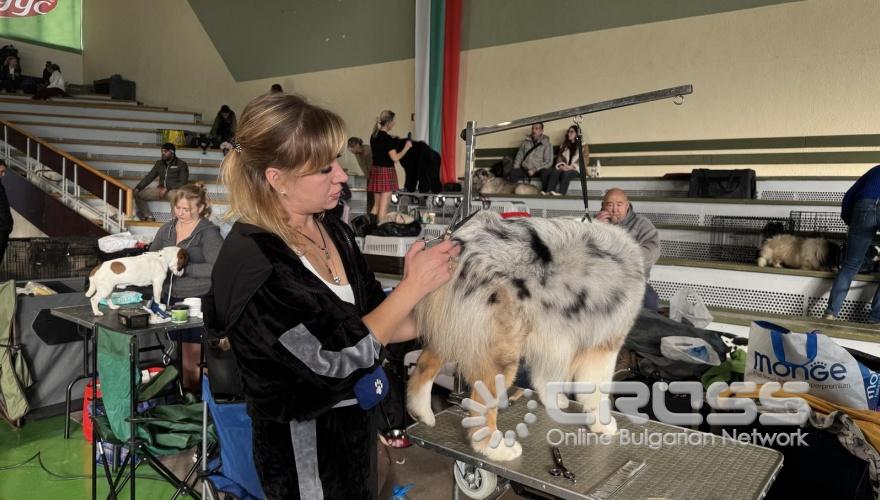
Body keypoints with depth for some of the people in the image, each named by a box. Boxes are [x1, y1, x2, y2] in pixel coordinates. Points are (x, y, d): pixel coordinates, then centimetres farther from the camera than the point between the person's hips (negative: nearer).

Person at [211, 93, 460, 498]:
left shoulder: (333, 231, -2)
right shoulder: (250, 263, -25)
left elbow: (374, 318, 5)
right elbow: (336, 360, -26)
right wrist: (413, 286, -22)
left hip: (357, 424, 7)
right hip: (304, 451, -7)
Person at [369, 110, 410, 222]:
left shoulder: (373, 136, 7)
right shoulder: (387, 138, -16)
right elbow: (395, 158, -18)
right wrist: (406, 147, -7)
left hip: (375, 170, 8)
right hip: (386, 172, -8)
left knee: (376, 205, 16)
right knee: (384, 206, -1)